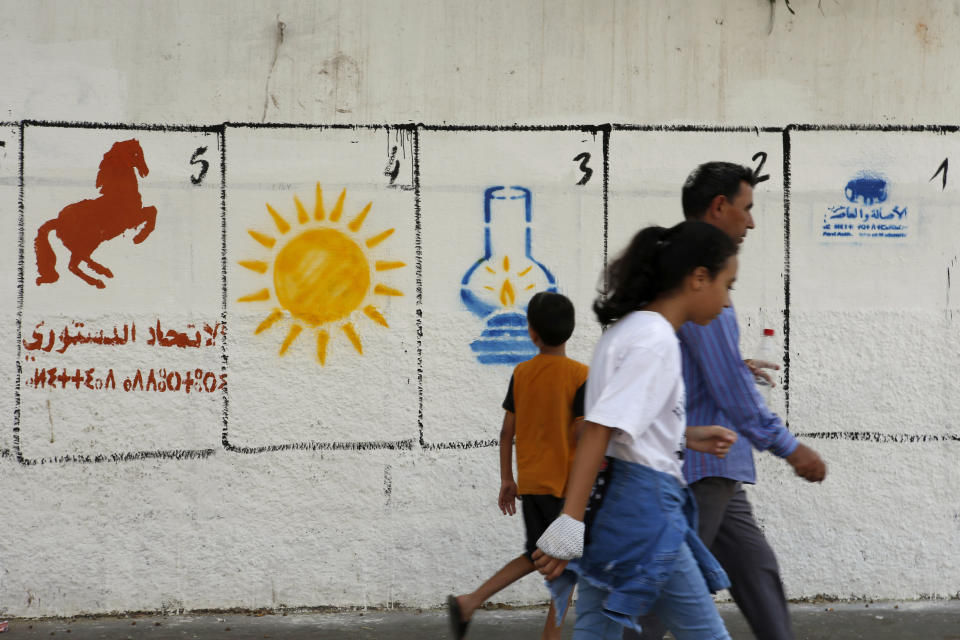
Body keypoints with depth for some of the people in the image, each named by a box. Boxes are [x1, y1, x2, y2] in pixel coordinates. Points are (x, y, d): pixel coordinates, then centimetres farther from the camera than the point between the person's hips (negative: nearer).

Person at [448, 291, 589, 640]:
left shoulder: (521, 372, 2)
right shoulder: (580, 375, -10)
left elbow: (507, 431, 4)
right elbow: (580, 434, -16)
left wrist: (507, 479, 13)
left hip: (528, 482, 5)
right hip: (565, 483, -5)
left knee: (536, 556, 20)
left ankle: (468, 602, 8)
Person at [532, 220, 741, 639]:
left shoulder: (628, 329, 15)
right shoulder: (655, 341, -14)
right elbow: (598, 430, -21)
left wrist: (687, 437, 18)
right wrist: (569, 527, -25)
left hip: (609, 500, 9)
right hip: (640, 505, -9)